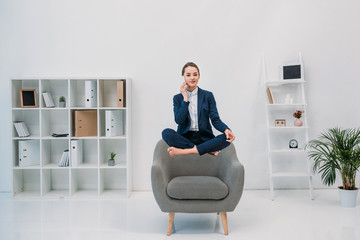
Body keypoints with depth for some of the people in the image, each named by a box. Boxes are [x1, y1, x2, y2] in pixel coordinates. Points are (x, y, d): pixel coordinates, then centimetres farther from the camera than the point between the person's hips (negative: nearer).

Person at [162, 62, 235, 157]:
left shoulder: (208, 95, 8)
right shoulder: (178, 98, 9)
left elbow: (215, 119, 1)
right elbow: (179, 120, -5)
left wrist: (226, 129, -20)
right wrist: (185, 99, -8)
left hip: (204, 138, 0)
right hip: (185, 138, 0)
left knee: (226, 138, -28)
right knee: (166, 132, -29)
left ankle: (184, 151, -31)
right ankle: (208, 150, -27)